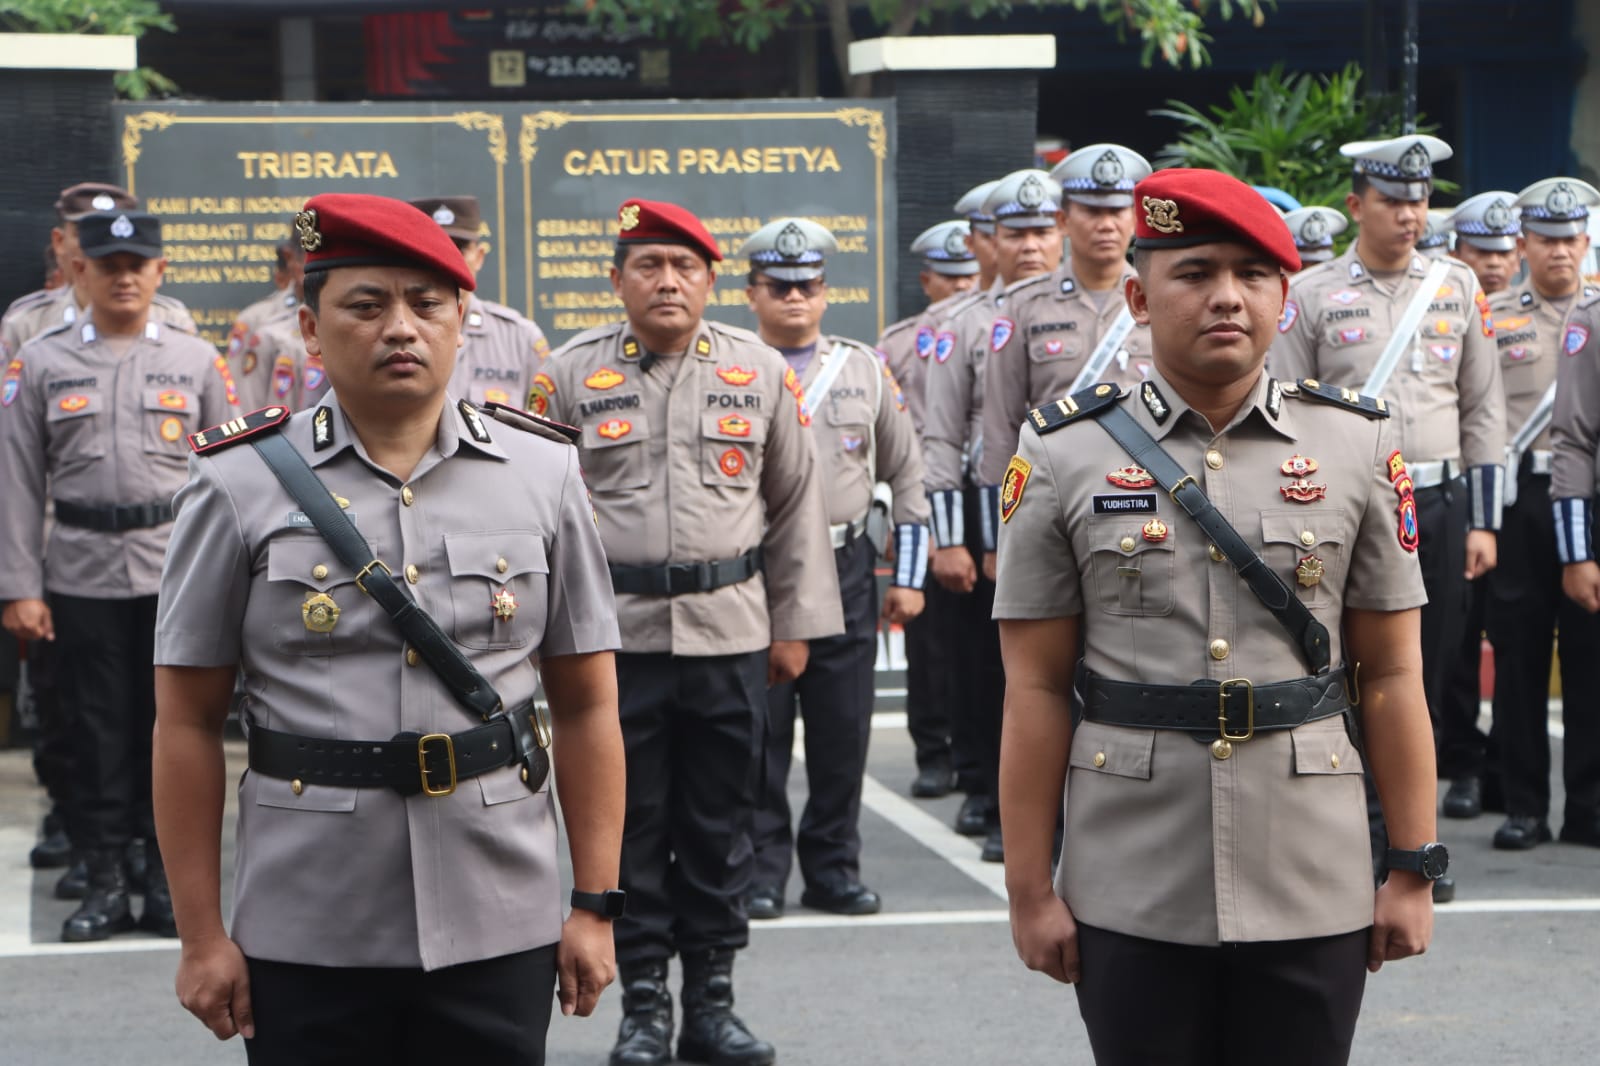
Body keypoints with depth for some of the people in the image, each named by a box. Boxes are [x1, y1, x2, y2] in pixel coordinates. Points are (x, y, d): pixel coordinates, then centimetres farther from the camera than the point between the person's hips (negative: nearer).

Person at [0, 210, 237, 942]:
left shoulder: (197, 360, 6)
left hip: (177, 571, 0)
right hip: (81, 574, 0)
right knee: (98, 730, 3)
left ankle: (168, 877, 15)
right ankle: (104, 882, 13)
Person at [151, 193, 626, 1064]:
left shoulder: (542, 473, 4)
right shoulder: (240, 486, -2)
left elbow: (586, 706, 7)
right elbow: (187, 722, 1)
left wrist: (595, 906, 3)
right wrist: (201, 936, -1)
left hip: (501, 930, 1)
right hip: (305, 945, -1)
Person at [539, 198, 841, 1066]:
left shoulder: (762, 372, 6)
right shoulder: (571, 374, 2)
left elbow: (797, 505, 9)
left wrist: (796, 626, 7)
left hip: (731, 633, 1)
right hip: (616, 631, -1)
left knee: (719, 822, 7)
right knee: (631, 823, 4)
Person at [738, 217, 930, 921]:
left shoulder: (864, 369, 9)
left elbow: (907, 474, 13)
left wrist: (909, 576, 7)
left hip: (845, 571, 2)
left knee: (843, 734, 5)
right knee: (758, 736, 1)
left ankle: (833, 869, 16)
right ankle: (760, 871, 11)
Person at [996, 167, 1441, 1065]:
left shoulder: (1361, 445, 2)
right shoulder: (1065, 455, -1)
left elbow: (1393, 676, 4)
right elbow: (1037, 690, -1)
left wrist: (1415, 871, 2)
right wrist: (1030, 889, -2)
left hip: (1315, 898, 1)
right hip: (1130, 902, -1)